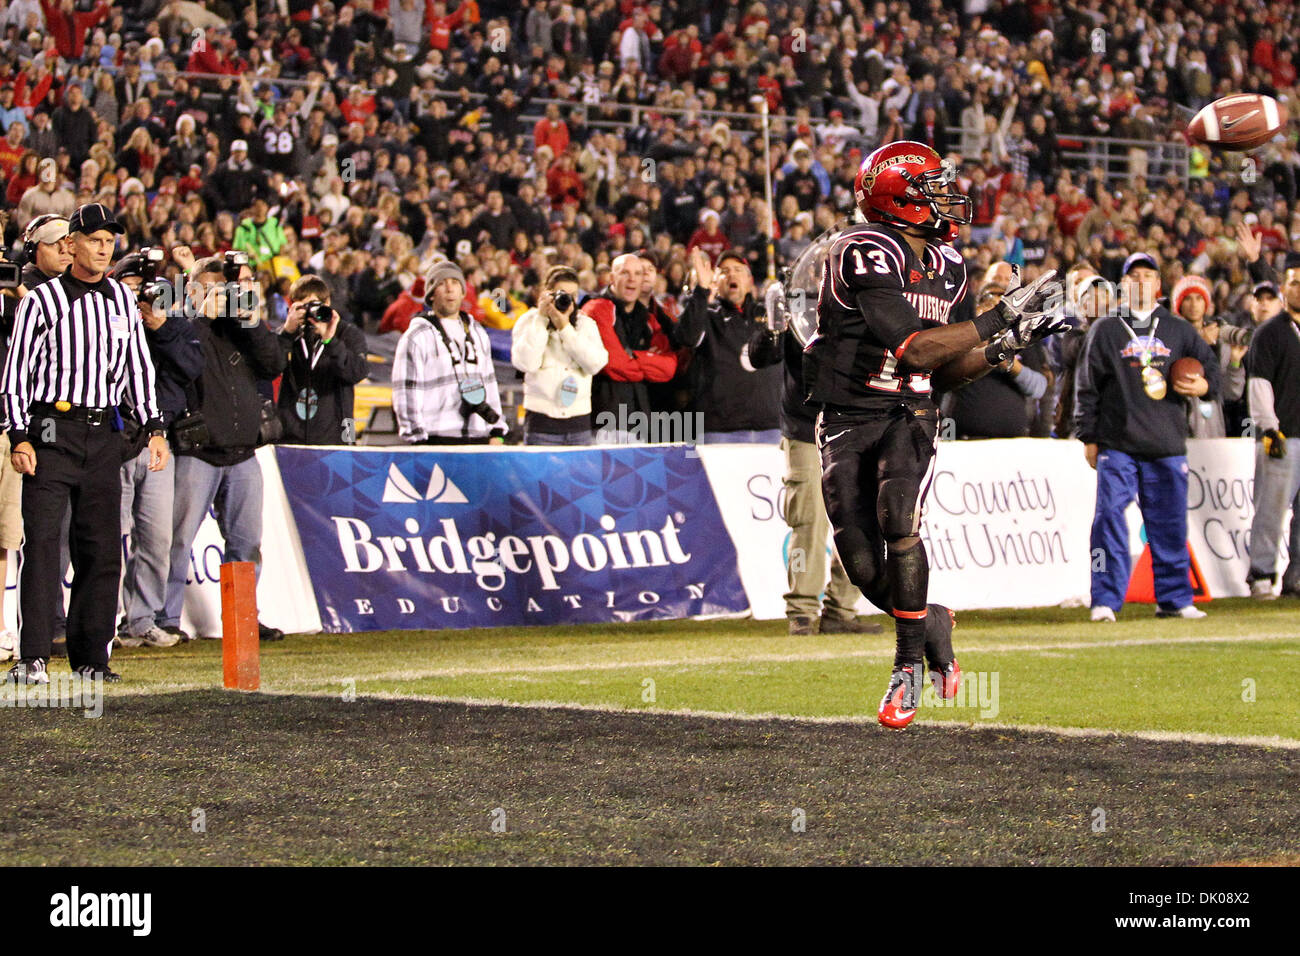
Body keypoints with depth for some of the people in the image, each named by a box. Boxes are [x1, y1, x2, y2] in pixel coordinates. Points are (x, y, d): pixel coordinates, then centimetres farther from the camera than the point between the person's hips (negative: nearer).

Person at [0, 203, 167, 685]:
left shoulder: (122, 300, 12)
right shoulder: (41, 301, -1)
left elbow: (139, 367, 18)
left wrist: (154, 428, 9)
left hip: (103, 436, 5)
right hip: (51, 432, -5)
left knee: (101, 547, 3)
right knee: (41, 542, -11)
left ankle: (90, 655, 10)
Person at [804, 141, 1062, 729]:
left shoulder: (946, 266, 8)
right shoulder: (863, 254, -15)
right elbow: (913, 349, -22)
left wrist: (1004, 347, 1)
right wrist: (997, 320, -21)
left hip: (909, 416, 3)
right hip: (848, 421, -3)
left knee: (898, 523, -25)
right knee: (864, 568, -6)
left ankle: (910, 662, -13)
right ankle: (931, 623, 25)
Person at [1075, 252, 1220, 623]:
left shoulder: (1178, 330, 12)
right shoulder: (1105, 331, 6)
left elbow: (1209, 365, 20)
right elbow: (1087, 387, 6)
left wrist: (1204, 386, -4)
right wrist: (1089, 438, 1)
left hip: (1167, 445, 2)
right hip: (1117, 445, -2)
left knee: (1170, 522, 5)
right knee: (1110, 519, -9)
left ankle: (1174, 598, 15)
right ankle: (1105, 600, -6)